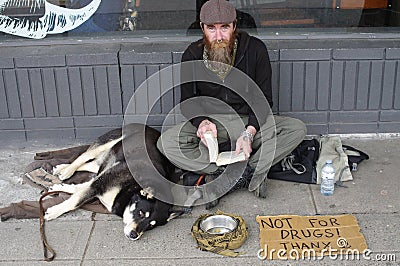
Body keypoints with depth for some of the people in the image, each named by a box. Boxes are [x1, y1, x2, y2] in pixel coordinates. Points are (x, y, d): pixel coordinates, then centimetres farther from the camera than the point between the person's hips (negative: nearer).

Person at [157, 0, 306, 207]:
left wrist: (249, 132, -25)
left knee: (297, 129, -24)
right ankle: (250, 174, -28)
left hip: (249, 121, 0)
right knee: (166, 142, -27)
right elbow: (187, 102, -1)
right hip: (210, 122, 0)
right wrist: (202, 122, -25)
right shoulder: (192, 55, -6)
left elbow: (264, 99, -8)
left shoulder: (255, 49, -9)